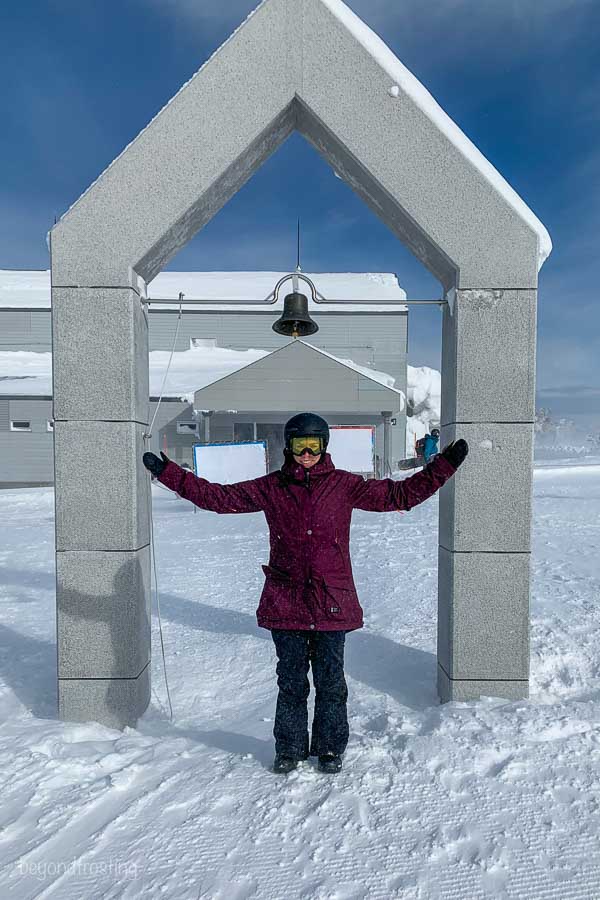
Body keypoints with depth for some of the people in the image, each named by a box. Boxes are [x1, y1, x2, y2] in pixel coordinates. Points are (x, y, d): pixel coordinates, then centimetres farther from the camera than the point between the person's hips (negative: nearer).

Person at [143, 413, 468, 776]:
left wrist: (443, 465, -4)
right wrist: (168, 472, 0)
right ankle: (290, 749, 34)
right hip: (285, 602, 1)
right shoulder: (270, 487, 1)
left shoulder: (345, 485, -1)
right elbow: (218, 496, 3)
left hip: (332, 602, 0)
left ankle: (330, 749, 34)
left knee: (330, 681, 13)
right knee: (291, 681, 14)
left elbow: (401, 494, 1)